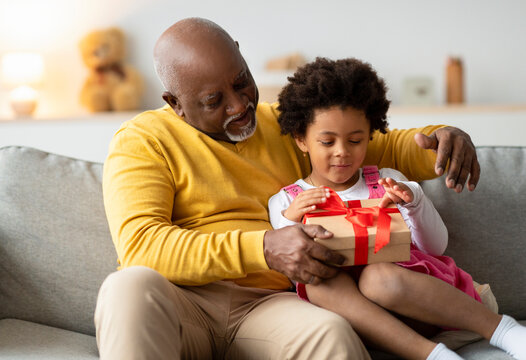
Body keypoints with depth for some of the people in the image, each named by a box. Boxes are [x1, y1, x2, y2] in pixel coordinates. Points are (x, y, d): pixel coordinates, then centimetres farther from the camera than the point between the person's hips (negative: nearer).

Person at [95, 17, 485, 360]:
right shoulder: (142, 141, 2)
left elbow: (388, 149, 24)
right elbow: (141, 246, -13)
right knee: (129, 288, -36)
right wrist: (263, 249, -24)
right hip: (176, 304, -1)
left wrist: (443, 140, 0)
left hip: (263, 308, 2)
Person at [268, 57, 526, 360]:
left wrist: (414, 202, -11)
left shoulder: (387, 182, 13)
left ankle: (500, 328, -26)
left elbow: (436, 247, 7)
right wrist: (289, 222, -13)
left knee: (377, 277, -36)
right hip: (343, 302, 1)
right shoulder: (284, 203, 11)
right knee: (319, 278, -33)